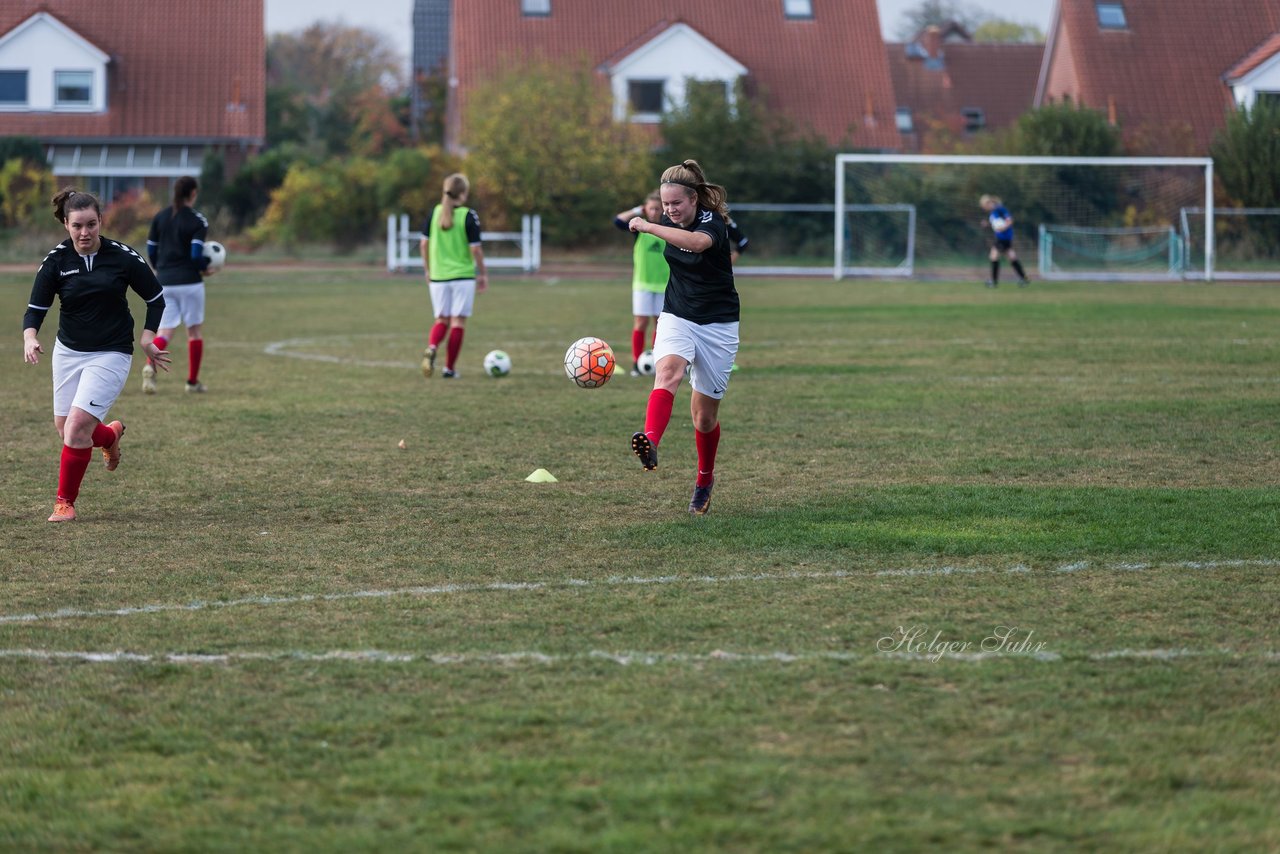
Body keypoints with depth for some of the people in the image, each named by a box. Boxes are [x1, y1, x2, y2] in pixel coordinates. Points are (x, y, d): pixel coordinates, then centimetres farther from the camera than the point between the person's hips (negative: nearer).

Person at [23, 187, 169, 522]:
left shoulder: (123, 257, -11)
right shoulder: (56, 261, -7)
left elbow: (156, 298, 2)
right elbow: (36, 308, -7)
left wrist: (146, 339, -5)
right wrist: (30, 337, -27)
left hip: (111, 354, -4)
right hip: (68, 352, 4)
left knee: (77, 425, -17)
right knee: (64, 428, 8)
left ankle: (65, 502, 0)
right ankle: (110, 434, 43)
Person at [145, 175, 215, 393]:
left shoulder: (159, 217, 7)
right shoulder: (198, 221, -8)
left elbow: (151, 250, 10)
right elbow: (196, 255, -15)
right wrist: (206, 269, 4)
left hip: (164, 282, 4)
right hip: (189, 282, -4)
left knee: (165, 331, 3)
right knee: (195, 330, 12)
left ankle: (150, 365, -27)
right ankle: (193, 382, 17)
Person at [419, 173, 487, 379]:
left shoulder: (435, 212, 1)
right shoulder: (469, 216, -11)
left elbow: (424, 244, 5)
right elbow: (475, 248, -10)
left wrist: (428, 269, 17)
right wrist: (482, 274, 2)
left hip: (438, 275, 3)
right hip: (463, 275, -3)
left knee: (441, 320, 12)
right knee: (458, 322, 5)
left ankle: (431, 348, -18)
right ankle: (449, 368, 4)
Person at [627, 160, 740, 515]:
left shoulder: (712, 223, -19)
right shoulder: (670, 221, 0)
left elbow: (697, 243, -45)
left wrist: (649, 227, -48)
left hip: (717, 324, -4)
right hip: (676, 318, 4)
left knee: (704, 416, 4)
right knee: (668, 370, -31)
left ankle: (705, 479, 32)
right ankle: (650, 443, -56)